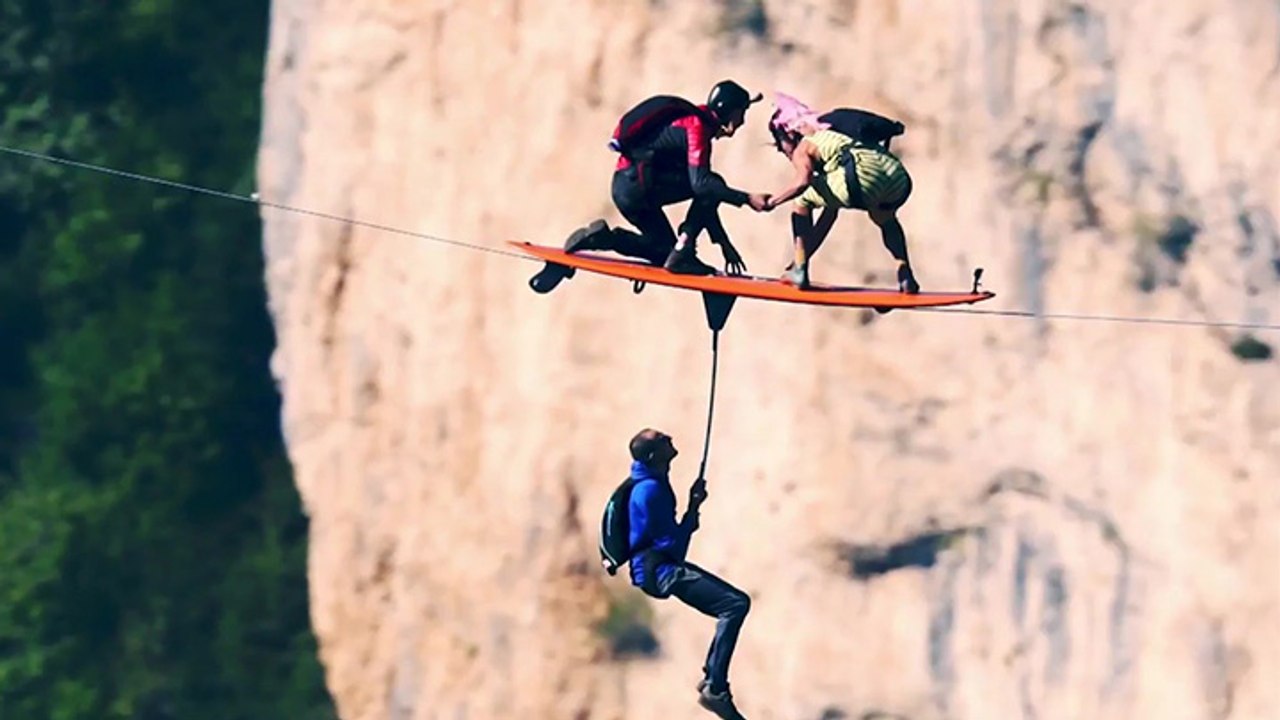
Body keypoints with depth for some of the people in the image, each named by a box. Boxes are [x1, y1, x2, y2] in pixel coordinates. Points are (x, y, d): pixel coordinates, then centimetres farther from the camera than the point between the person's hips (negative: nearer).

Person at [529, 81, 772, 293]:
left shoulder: (696, 123, 21)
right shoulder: (697, 126, -10)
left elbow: (706, 204, 23)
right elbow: (700, 183, -22)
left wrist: (725, 245, 22)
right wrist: (746, 199, -25)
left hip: (625, 188, 10)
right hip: (636, 181, -10)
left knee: (666, 251, 19)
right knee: (713, 186, -13)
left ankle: (604, 237, 9)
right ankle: (683, 253, -13)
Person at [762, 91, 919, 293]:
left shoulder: (803, 149, 16)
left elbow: (802, 182, -9)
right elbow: (830, 212, 43)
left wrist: (772, 201, 6)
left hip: (864, 176, -7)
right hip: (900, 180, 7)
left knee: (802, 202, 16)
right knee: (885, 218, 41)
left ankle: (800, 270, 12)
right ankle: (905, 272, 23)